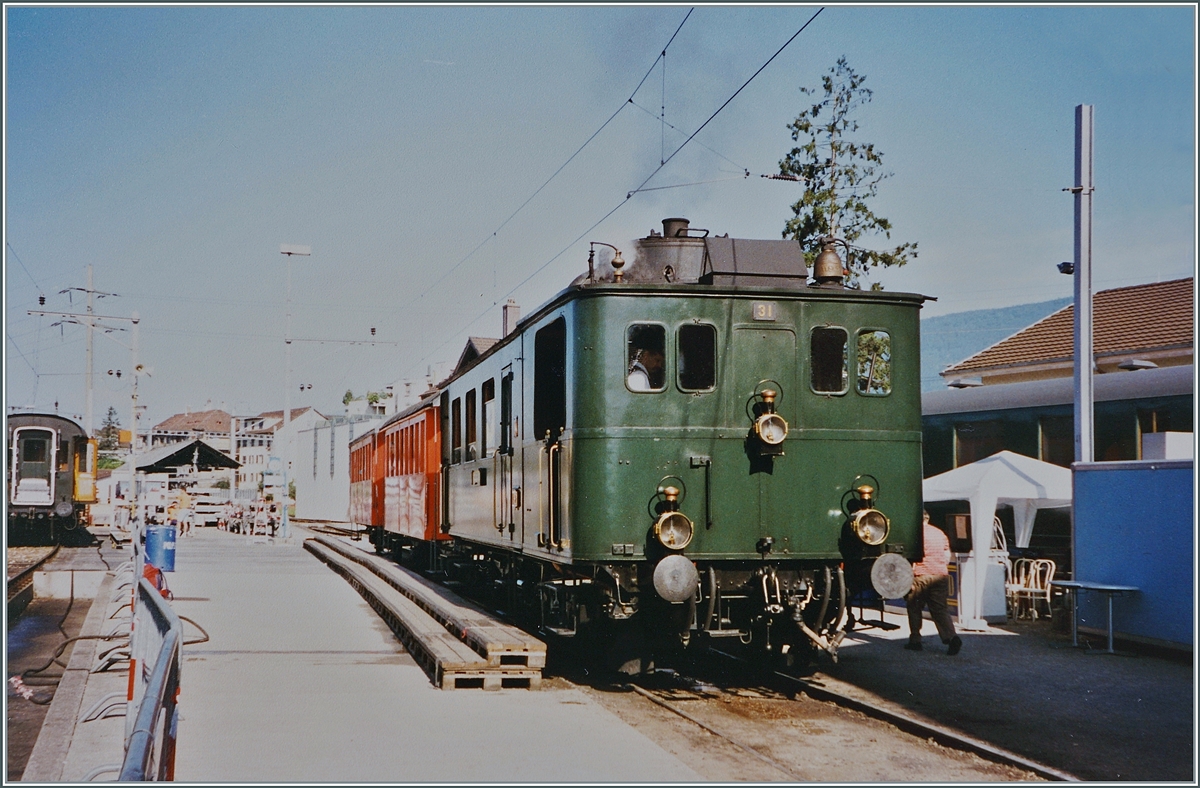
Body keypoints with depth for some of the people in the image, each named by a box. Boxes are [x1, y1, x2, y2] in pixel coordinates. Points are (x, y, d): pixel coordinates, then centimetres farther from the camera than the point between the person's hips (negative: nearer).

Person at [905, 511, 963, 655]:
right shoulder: (939, 533, 14)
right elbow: (947, 556, 17)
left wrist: (909, 578, -7)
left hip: (921, 576, -5)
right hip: (941, 575, 5)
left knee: (914, 608, 10)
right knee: (940, 609, 6)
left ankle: (915, 641, 13)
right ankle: (951, 637, -15)